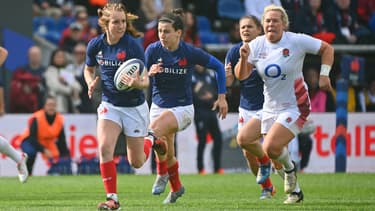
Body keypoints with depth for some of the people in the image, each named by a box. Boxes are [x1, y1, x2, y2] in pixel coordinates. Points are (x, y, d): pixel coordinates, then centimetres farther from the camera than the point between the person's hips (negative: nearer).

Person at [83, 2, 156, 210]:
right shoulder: (95, 45, -6)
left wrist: (137, 83, -41)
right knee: (104, 147, -22)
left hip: (134, 107, -3)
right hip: (110, 105, 3)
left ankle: (149, 143, 43)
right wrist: (91, 83, -8)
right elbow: (88, 69, 14)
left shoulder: (133, 46, -19)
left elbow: (145, 80, -18)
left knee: (136, 162, 7)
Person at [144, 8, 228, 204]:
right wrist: (149, 73, -28)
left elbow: (218, 66, -2)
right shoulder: (153, 50, -10)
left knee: (155, 129, -31)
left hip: (182, 107, -4)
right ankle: (176, 188, 40)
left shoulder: (191, 52, -15)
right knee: (167, 155, 11)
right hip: (159, 105, 4)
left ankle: (162, 174, -9)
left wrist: (222, 96, -2)